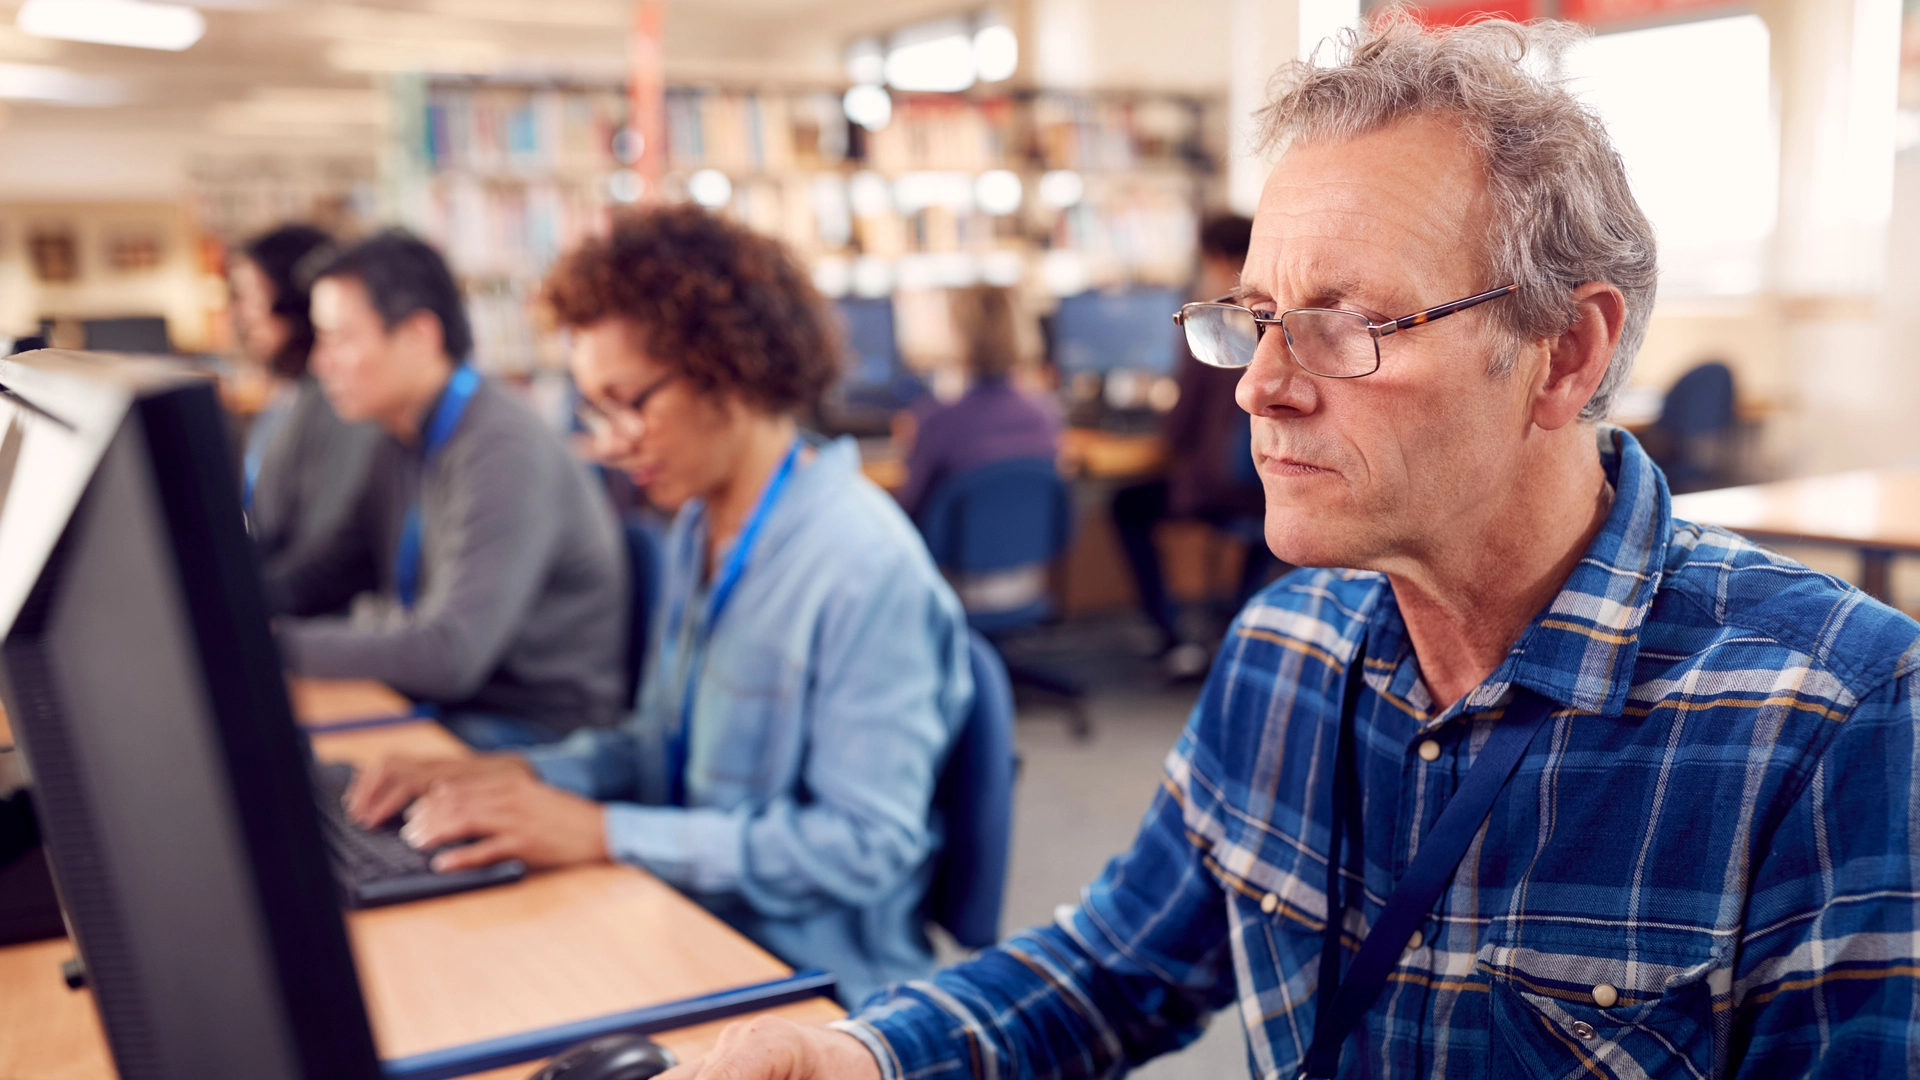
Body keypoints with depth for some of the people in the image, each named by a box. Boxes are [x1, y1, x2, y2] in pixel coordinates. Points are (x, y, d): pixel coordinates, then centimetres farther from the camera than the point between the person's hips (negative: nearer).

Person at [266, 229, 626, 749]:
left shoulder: (505, 453, -23)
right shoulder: (406, 441, 9)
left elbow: (450, 654, -29)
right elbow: (340, 565, 23)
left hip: (528, 729, -8)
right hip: (433, 703, 9)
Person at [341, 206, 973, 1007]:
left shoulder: (866, 565, -21)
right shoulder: (696, 531, 8)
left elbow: (865, 843, -23)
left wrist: (604, 832, -23)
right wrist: (520, 775, -1)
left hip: (810, 991, -7)